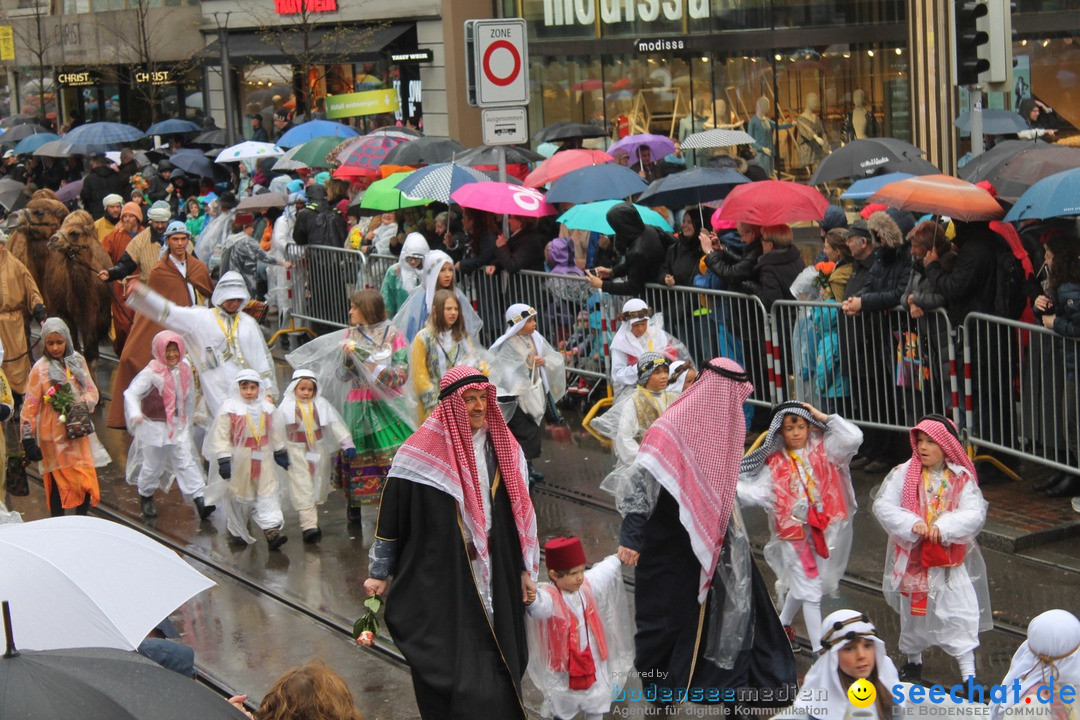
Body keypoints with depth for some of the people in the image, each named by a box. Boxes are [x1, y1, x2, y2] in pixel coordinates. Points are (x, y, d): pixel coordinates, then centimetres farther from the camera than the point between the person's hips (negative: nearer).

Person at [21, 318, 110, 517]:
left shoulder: (78, 361, 3)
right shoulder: (40, 369, -8)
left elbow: (92, 390, 10)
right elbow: (30, 407, -8)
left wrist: (83, 405, -11)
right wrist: (28, 439, -11)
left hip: (78, 430, 4)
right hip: (54, 434, -4)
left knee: (86, 480, 2)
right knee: (57, 481, 1)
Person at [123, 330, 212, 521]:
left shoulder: (185, 370, 0)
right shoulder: (152, 373, -17)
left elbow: (190, 397, 13)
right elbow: (131, 393, -24)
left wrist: (188, 420, 19)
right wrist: (135, 414, -41)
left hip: (179, 425, 4)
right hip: (154, 426, -4)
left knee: (186, 462, -1)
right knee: (152, 464, 10)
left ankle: (199, 500, -4)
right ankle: (145, 496, 33)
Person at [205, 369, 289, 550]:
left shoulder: (266, 407, 6)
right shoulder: (229, 409, -10)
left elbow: (275, 432, 17)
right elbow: (221, 436, -13)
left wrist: (280, 452, 20)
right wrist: (223, 459, -19)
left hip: (263, 457, 3)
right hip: (240, 458, -3)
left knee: (268, 493, -5)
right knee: (239, 496, 8)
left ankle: (272, 530, -10)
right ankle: (236, 530, 25)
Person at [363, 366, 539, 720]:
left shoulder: (502, 447, 4)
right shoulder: (423, 451, -9)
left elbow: (520, 511, 11)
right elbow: (392, 514, -4)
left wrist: (527, 570, 11)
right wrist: (378, 572, -1)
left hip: (494, 577, 4)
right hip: (440, 579, -4)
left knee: (497, 660, 9)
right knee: (450, 667, -2)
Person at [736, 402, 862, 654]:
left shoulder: (822, 449, 1)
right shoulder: (774, 463, 0)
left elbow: (853, 437, -12)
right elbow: (759, 491, -8)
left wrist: (823, 417, -9)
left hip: (823, 527, 2)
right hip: (794, 531, -2)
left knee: (800, 586, 17)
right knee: (810, 591, -3)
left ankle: (783, 625, 43)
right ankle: (819, 650, 3)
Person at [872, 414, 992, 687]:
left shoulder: (962, 479, -5)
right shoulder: (903, 474, -5)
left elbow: (975, 514, -15)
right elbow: (883, 506, -12)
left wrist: (943, 527, -31)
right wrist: (912, 524, -27)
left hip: (951, 560, -1)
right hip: (912, 557, 1)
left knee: (960, 613, -7)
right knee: (913, 613, 15)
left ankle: (968, 675, -1)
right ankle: (913, 662, 38)